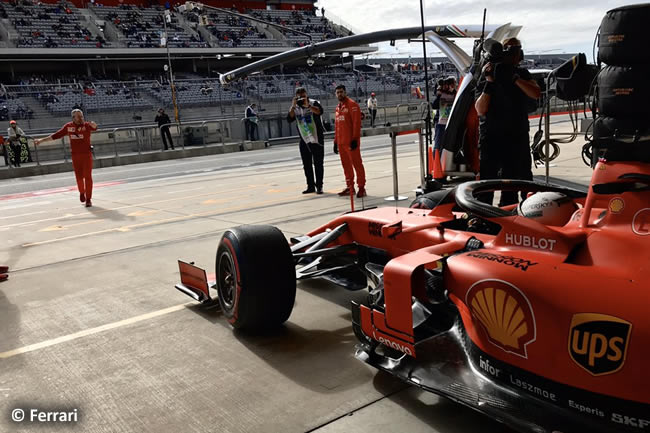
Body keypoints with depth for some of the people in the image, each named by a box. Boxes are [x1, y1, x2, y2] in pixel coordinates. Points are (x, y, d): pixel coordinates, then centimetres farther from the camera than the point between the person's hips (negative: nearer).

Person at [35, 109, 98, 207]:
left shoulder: (86, 125, -6)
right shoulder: (68, 126, 3)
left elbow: (94, 128, -28)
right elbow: (56, 135, 11)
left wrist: (94, 125, -53)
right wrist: (42, 140, 14)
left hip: (87, 154, -2)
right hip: (75, 155, 2)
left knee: (88, 176, -3)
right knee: (79, 177, 5)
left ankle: (88, 199, 6)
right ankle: (82, 192, 34)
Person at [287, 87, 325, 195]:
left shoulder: (314, 103, -6)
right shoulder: (295, 108, 6)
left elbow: (320, 111, -27)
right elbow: (289, 119, -10)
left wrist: (307, 105, -34)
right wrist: (293, 106, -18)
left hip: (317, 139, -4)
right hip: (304, 140, 5)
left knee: (318, 164, -2)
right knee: (307, 165, 9)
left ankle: (319, 186, 6)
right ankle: (310, 186, 19)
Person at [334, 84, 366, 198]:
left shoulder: (352, 104, -5)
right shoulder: (338, 107, 18)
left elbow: (357, 122, -13)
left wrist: (355, 138, -19)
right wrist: (336, 141, 18)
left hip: (351, 141, -7)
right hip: (341, 142, 8)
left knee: (357, 164, -5)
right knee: (346, 165, 11)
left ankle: (361, 187, -3)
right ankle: (350, 187, 19)